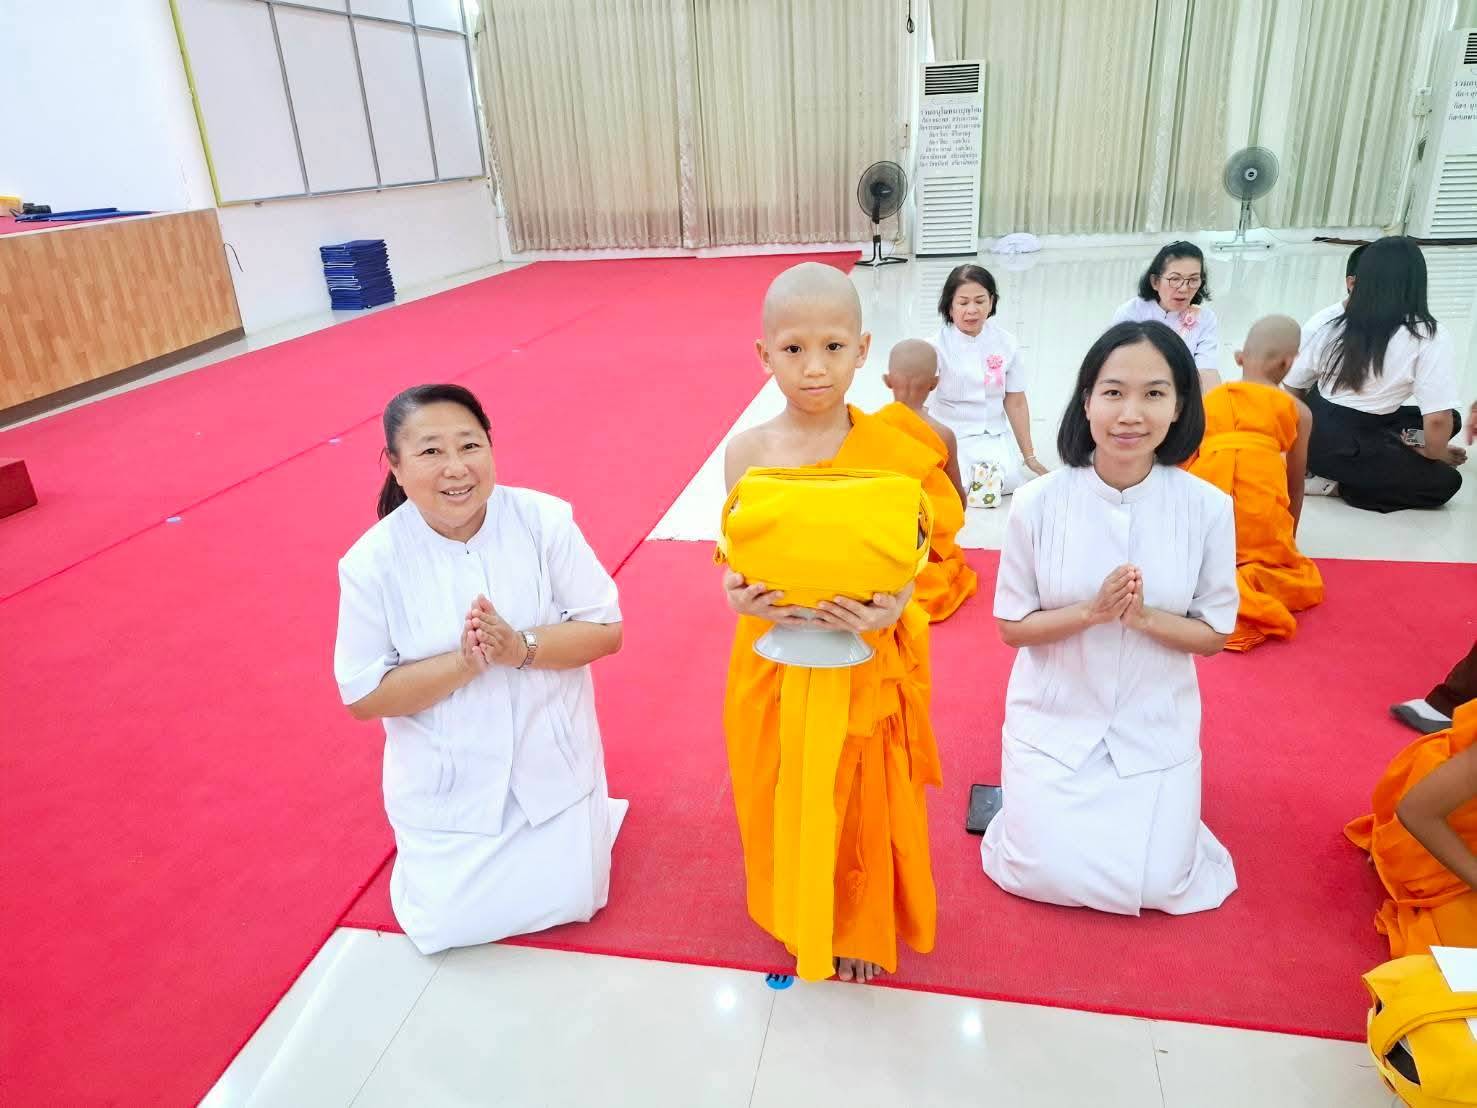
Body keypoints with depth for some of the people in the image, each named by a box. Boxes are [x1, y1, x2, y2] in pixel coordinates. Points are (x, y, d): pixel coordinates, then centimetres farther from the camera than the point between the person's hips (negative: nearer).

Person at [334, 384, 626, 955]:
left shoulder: (543, 520, -17)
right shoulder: (373, 561, -18)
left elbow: (606, 630, -11)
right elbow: (363, 696, -12)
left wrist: (520, 648, -28)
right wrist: (463, 662, -26)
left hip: (550, 761, 1)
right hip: (447, 779, 0)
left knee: (567, 901, 9)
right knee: (453, 925, 7)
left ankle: (585, 820, 37)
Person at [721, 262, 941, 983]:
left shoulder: (889, 452, -11)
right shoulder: (747, 451, -7)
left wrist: (890, 609, -27)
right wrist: (738, 594, -24)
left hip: (866, 662, -1)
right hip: (774, 662, 1)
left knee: (865, 804, 16)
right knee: (785, 803, 17)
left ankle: (863, 928, 44)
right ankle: (799, 922, 46)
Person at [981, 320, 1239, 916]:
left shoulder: (1208, 508, -14)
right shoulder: (1039, 502, -17)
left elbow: (1212, 635, -5)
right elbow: (1012, 626, -8)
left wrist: (1142, 616, -25)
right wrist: (1091, 611, -26)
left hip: (1155, 727, 1)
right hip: (1055, 720, -1)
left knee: (1157, 885, -1)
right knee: (1049, 876, -4)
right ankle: (1035, 801, 28)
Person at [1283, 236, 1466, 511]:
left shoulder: (1334, 326, 2)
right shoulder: (1429, 337, -13)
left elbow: (1292, 386, 8)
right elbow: (1437, 420, -16)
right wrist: (1437, 454, 6)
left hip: (1310, 435, 7)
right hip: (1346, 449, -7)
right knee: (1445, 481, 13)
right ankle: (1340, 485, -2)